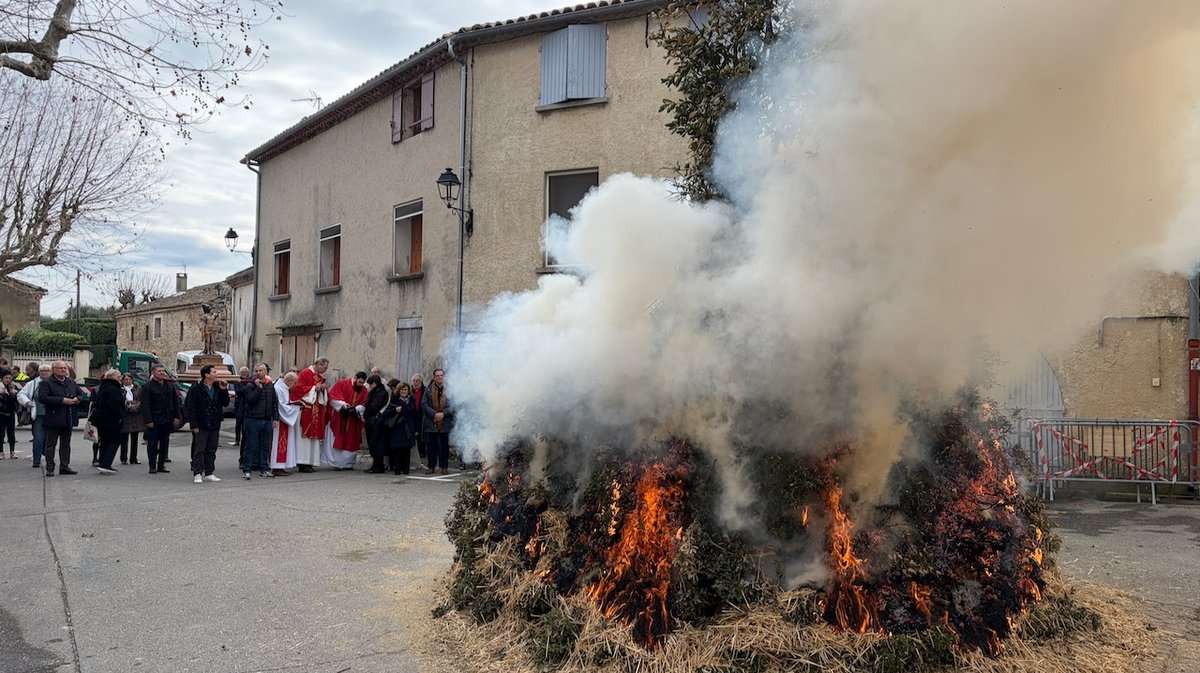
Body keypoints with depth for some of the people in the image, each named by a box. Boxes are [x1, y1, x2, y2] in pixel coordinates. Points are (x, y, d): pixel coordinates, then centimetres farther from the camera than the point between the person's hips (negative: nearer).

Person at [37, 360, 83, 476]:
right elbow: (42, 398, -18)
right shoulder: (46, 383, -6)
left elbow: (81, 393, 23)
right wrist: (62, 400, -22)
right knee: (51, 444, 0)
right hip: (53, 419, -6)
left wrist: (77, 399, -2)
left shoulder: (71, 383, 14)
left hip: (68, 418, 6)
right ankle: (50, 468, 3)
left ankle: (64, 466, 18)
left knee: (66, 444, 11)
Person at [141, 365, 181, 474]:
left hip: (167, 420, 5)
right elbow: (145, 405, -10)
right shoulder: (147, 387, -4)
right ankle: (152, 466, 4)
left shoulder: (170, 386, 10)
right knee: (153, 443, -1)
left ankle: (161, 465, 16)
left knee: (165, 442, 9)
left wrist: (177, 417, 4)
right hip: (154, 420, -5)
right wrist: (148, 420, -17)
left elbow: (176, 402, 11)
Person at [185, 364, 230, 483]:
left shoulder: (218, 387, 9)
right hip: (201, 426, -6)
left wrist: (224, 390, -4)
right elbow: (191, 407, -10)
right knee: (199, 450, -3)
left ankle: (209, 473, 17)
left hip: (215, 425, 6)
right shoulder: (196, 388, -8)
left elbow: (226, 403, 11)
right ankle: (197, 474, 0)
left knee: (211, 450, 10)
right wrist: (194, 424, -15)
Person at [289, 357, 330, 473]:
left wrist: (323, 389, -2)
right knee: (305, 437, -7)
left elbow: (325, 395, 20)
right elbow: (297, 388, -15)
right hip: (306, 410, -8)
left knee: (315, 436, 6)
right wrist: (314, 388, -15)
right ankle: (303, 464, -6)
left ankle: (310, 462, 9)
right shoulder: (305, 374, -6)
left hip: (317, 411, 8)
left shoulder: (321, 377, 17)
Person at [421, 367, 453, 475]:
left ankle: (444, 467, 12)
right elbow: (424, 405, 2)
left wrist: (443, 414, -13)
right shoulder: (428, 390, 7)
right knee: (431, 446, 5)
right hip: (431, 423, 1)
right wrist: (434, 414, -11)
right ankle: (431, 466, 13)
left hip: (446, 423, -1)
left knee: (445, 446, 5)